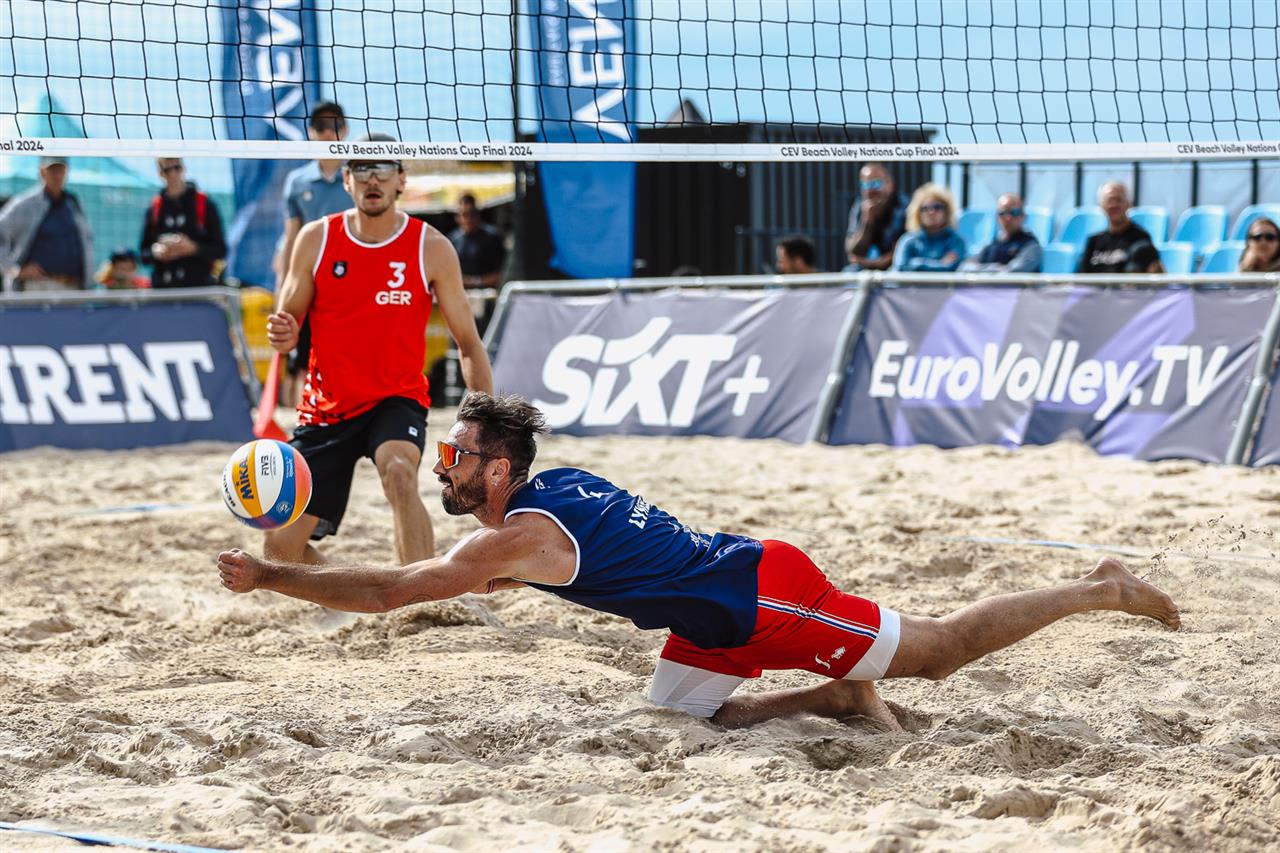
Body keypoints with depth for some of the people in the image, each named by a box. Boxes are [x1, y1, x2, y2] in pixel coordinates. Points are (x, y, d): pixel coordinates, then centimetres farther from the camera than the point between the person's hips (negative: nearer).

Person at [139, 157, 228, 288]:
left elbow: (220, 250, 3)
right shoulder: (154, 208, 11)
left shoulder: (205, 205, 4)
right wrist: (156, 253, -8)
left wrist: (194, 248, -14)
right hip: (163, 289, 2)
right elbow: (144, 255, 15)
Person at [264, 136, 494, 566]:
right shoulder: (316, 239, -2)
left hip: (397, 401, -3)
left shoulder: (432, 248, -6)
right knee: (281, 545, 1)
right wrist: (283, 334, -20)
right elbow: (286, 319, 6)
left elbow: (468, 343, -2)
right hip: (327, 409, 3)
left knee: (399, 473, -38)